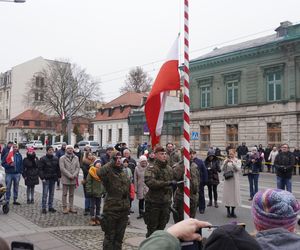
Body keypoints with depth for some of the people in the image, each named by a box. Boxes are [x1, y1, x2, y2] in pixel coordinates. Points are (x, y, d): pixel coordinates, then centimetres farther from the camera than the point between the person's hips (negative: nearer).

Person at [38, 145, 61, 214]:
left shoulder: (56, 159, 7)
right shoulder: (43, 159, -6)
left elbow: (58, 169, 12)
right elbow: (40, 169, -8)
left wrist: (58, 176, 5)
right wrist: (42, 177, -14)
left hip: (53, 178, 5)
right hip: (46, 179, -5)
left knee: (52, 193, 11)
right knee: (45, 193, -3)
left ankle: (50, 207, 20)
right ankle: (44, 208, 6)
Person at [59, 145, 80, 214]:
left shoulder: (76, 158, 10)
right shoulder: (62, 158, -3)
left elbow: (78, 167, 5)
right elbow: (62, 168, -11)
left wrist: (74, 175, -10)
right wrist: (69, 175, -16)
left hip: (73, 179, 4)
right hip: (65, 179, -4)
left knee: (71, 194, 11)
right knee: (65, 194, 3)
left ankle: (71, 207, 19)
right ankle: (64, 207, 11)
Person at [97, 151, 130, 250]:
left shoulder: (124, 174, 10)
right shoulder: (109, 172, -12)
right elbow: (100, 172, -36)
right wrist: (112, 162, -26)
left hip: (124, 210, 6)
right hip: (111, 209, -6)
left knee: (119, 236, 17)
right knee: (109, 236, 6)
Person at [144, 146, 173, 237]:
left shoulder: (169, 169, 11)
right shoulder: (151, 168, -10)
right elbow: (150, 182, -29)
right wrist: (167, 183, -31)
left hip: (165, 203, 6)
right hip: (153, 202, -6)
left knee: (161, 227, 15)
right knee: (152, 228, 5)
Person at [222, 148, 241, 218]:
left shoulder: (238, 161, 4)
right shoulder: (226, 160, 5)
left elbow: (238, 169, -13)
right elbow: (222, 169, -4)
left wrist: (232, 162, -22)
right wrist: (226, 162, -17)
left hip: (235, 180, 0)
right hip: (227, 180, 0)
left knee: (234, 194, 3)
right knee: (227, 195, 2)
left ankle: (233, 211, 18)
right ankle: (228, 211, 15)